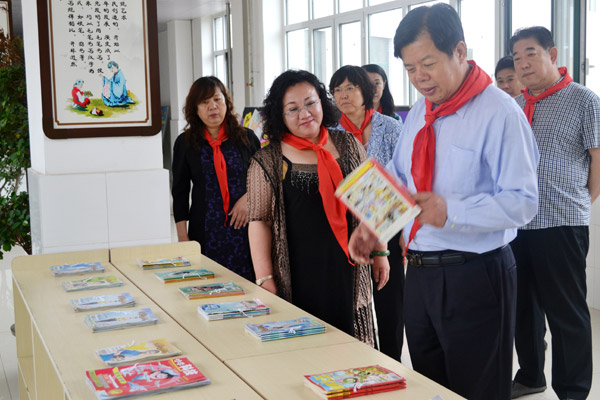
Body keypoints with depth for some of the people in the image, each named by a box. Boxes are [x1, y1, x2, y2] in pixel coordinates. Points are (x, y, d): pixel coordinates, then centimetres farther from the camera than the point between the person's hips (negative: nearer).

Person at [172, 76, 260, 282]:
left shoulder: (246, 137, 7)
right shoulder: (185, 143, 6)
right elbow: (180, 191, 7)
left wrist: (248, 197, -8)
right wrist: (182, 236, 2)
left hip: (243, 225, 0)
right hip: (205, 230, 0)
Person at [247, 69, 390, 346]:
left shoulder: (348, 145, 7)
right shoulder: (267, 162, -1)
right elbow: (258, 221, -4)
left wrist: (380, 252, 11)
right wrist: (265, 279, -9)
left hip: (348, 272, 3)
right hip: (299, 278, -2)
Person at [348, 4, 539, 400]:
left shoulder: (498, 112, -15)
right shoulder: (419, 114, 10)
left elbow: (522, 201, -20)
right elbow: (399, 179, 19)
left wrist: (451, 212, -31)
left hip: (474, 278, -7)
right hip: (420, 273, 7)